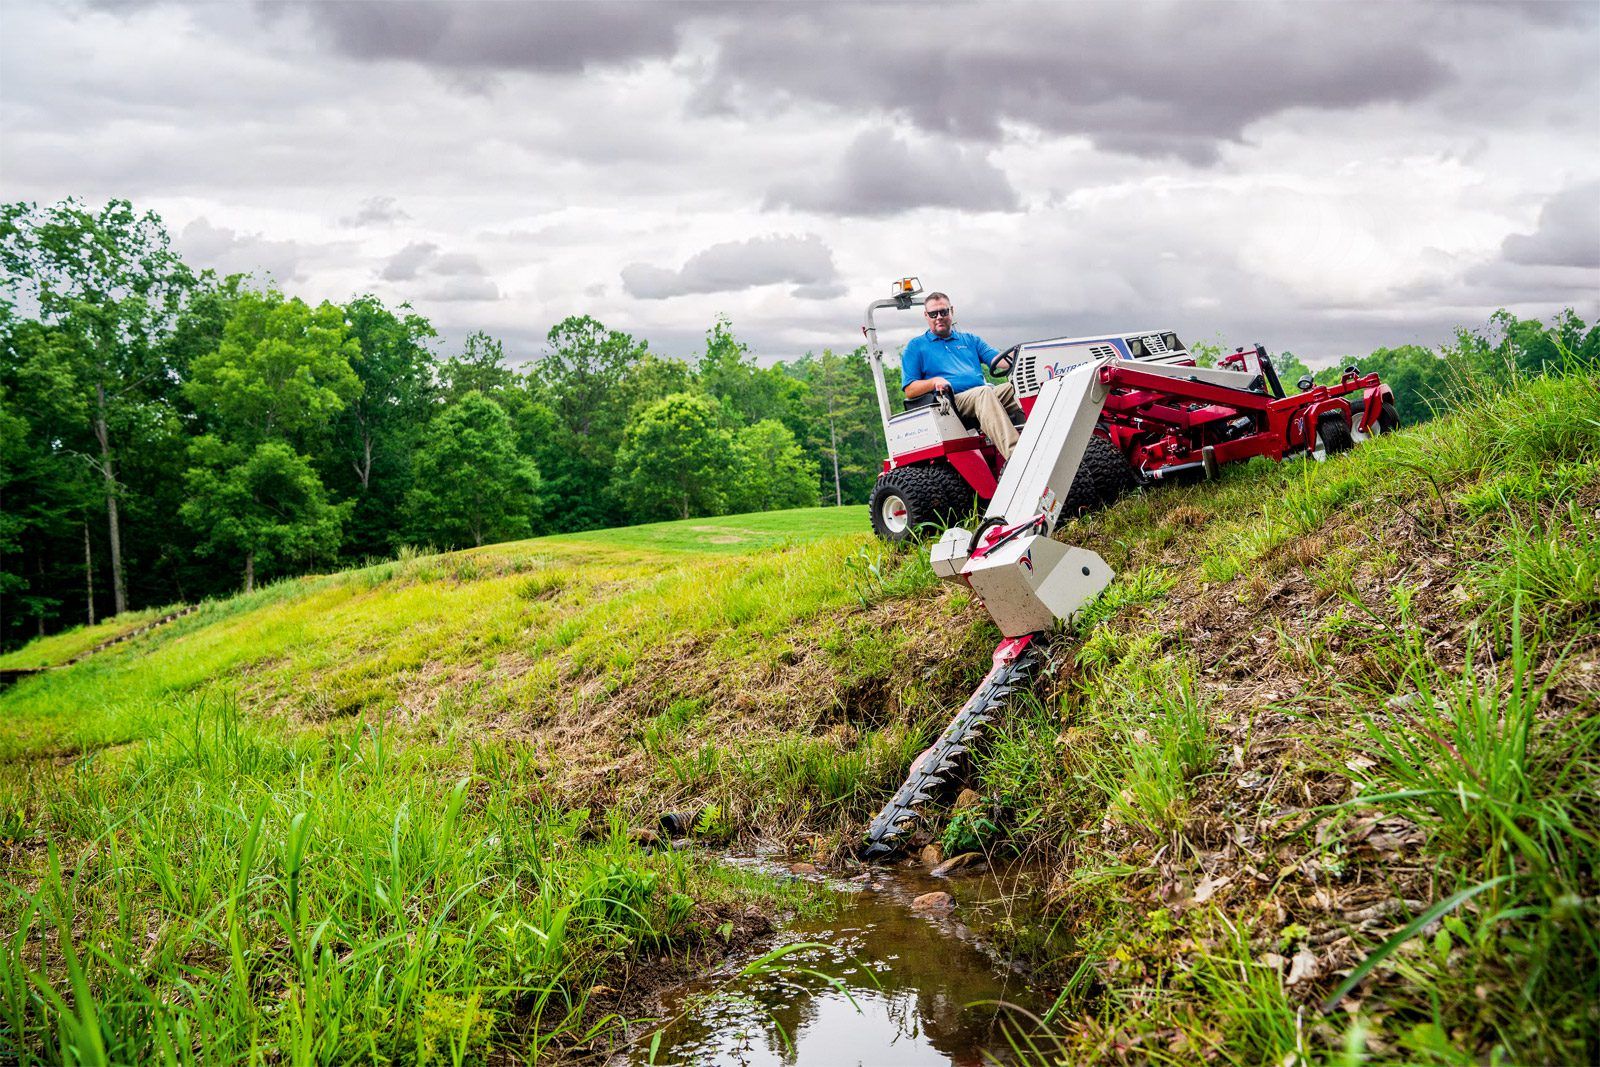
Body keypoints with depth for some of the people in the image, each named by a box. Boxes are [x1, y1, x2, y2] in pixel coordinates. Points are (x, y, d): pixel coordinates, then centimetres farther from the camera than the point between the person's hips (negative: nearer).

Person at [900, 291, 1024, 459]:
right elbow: (910, 391, 8)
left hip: (982, 396, 4)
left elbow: (998, 361, 13)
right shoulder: (916, 347, 17)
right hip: (949, 402, -4)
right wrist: (934, 381, -11)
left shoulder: (970, 340, 28)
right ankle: (1014, 456, -53)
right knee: (983, 393, -36)